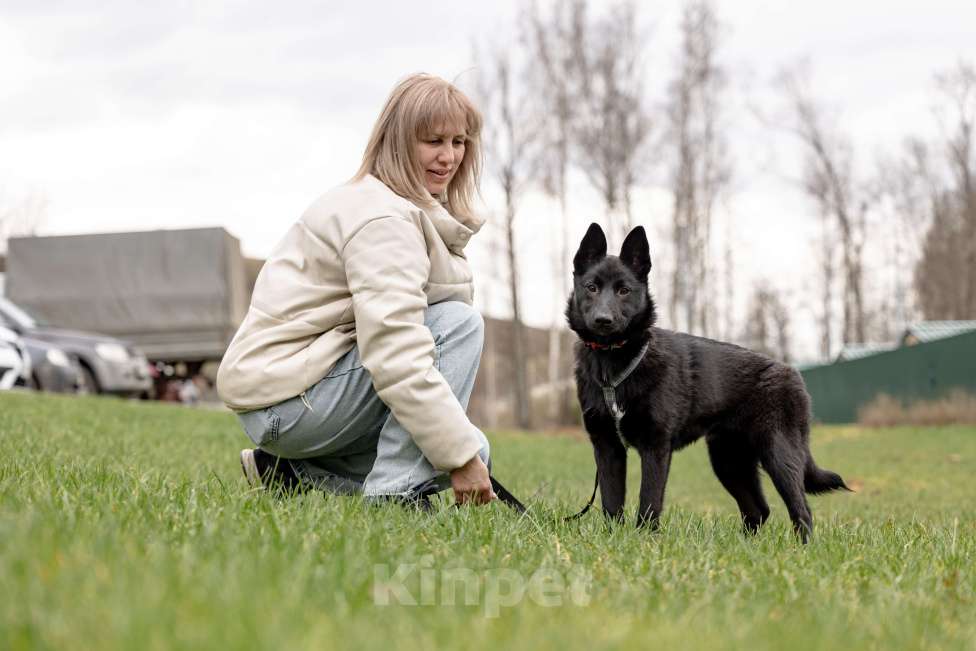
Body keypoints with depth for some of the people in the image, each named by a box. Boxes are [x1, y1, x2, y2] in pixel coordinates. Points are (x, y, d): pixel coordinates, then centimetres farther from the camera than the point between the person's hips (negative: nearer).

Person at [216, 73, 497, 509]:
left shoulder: (410, 210, 16)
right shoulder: (384, 218, -17)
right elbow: (395, 355, -27)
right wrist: (459, 456, -25)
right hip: (287, 397, -10)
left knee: (471, 449, 10)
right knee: (460, 323, -18)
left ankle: (296, 471, 10)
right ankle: (393, 493, -19)